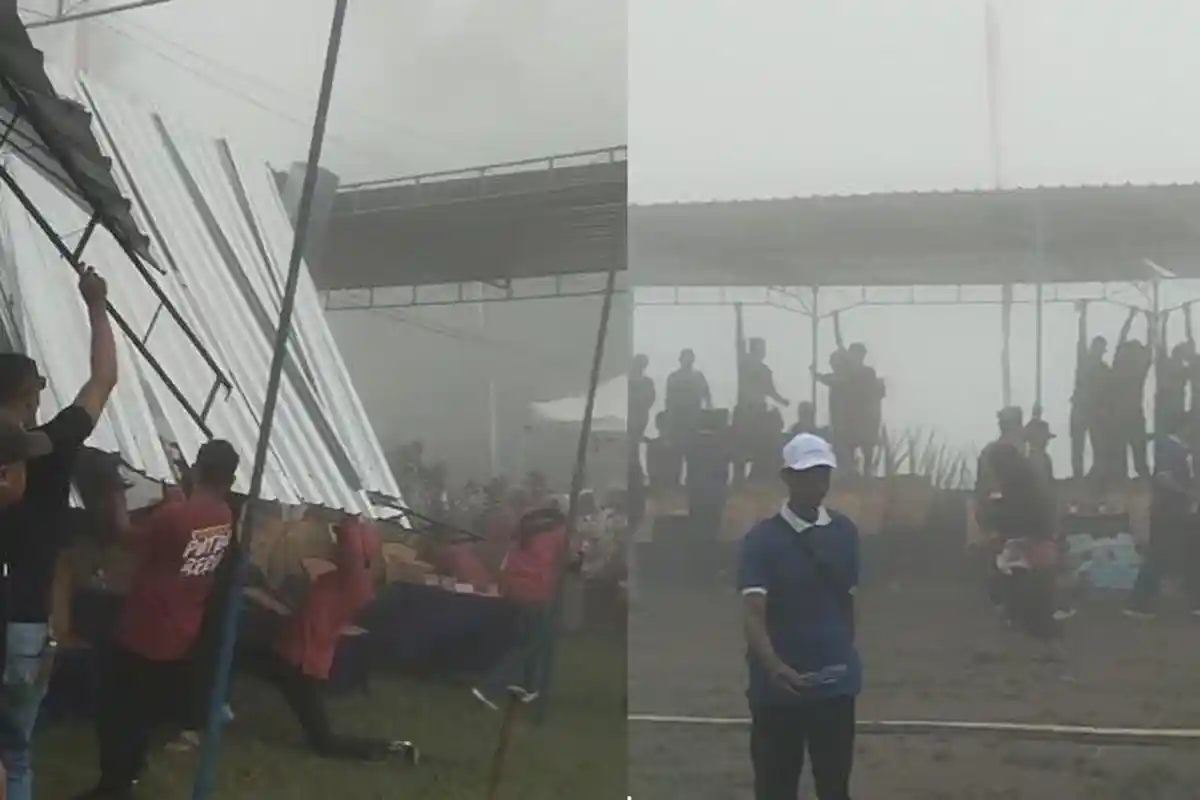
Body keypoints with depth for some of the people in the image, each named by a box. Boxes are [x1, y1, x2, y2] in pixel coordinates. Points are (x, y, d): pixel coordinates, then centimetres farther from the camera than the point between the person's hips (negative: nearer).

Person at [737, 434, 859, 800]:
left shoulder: (845, 533, 4)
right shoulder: (762, 539, -9)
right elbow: (753, 612, -20)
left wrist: (846, 657, 15)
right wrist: (773, 666, -36)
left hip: (835, 682, 3)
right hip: (778, 685, -3)